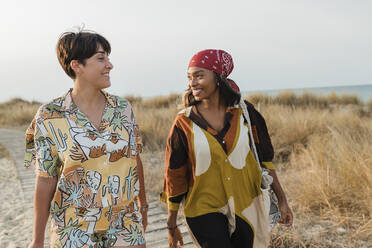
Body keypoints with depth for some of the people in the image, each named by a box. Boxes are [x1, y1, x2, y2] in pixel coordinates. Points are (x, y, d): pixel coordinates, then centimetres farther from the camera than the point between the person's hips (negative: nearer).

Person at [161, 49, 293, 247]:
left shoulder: (244, 112, -4)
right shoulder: (184, 123, -8)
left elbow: (264, 159, 5)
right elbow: (174, 177, -2)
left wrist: (281, 200, 6)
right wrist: (172, 226, 3)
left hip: (244, 208, 3)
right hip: (205, 210, -2)